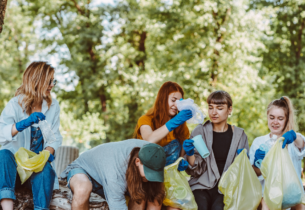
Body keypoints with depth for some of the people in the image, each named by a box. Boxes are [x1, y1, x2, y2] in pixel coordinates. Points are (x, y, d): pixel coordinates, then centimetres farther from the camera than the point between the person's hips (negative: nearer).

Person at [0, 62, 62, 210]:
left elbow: (55, 137, 6)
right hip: (14, 166, -1)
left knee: (46, 169, -32)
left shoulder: (53, 106, 9)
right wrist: (23, 124, -33)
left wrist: (48, 152, -15)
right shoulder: (15, 104, -3)